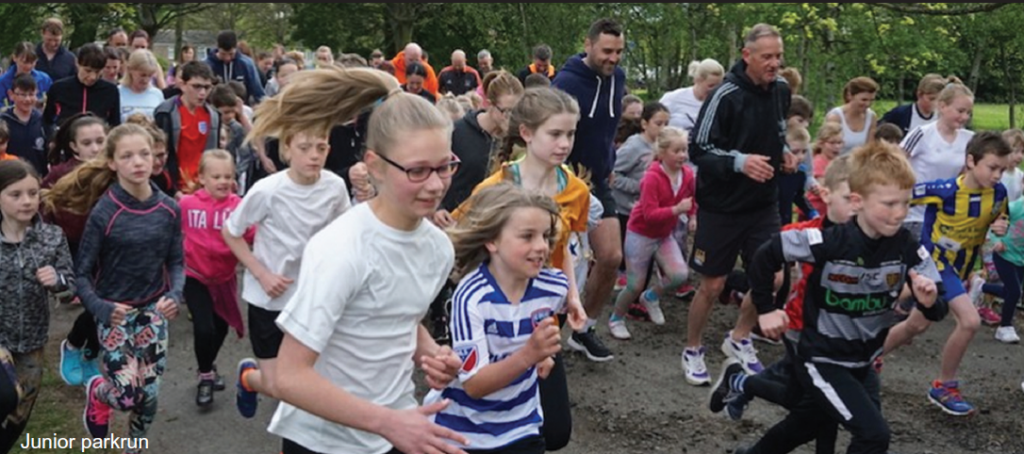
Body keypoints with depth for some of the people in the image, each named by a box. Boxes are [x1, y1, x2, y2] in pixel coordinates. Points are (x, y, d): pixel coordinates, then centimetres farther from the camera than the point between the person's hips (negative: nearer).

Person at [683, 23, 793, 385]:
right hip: (722, 206, -5)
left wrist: (783, 152, 1)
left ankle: (739, 339, 26)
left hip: (764, 203, 6)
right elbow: (698, 149, -18)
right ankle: (693, 350, 25)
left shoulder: (781, 90, 2)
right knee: (712, 286, 4)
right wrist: (739, 162, -31)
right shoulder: (726, 95, -19)